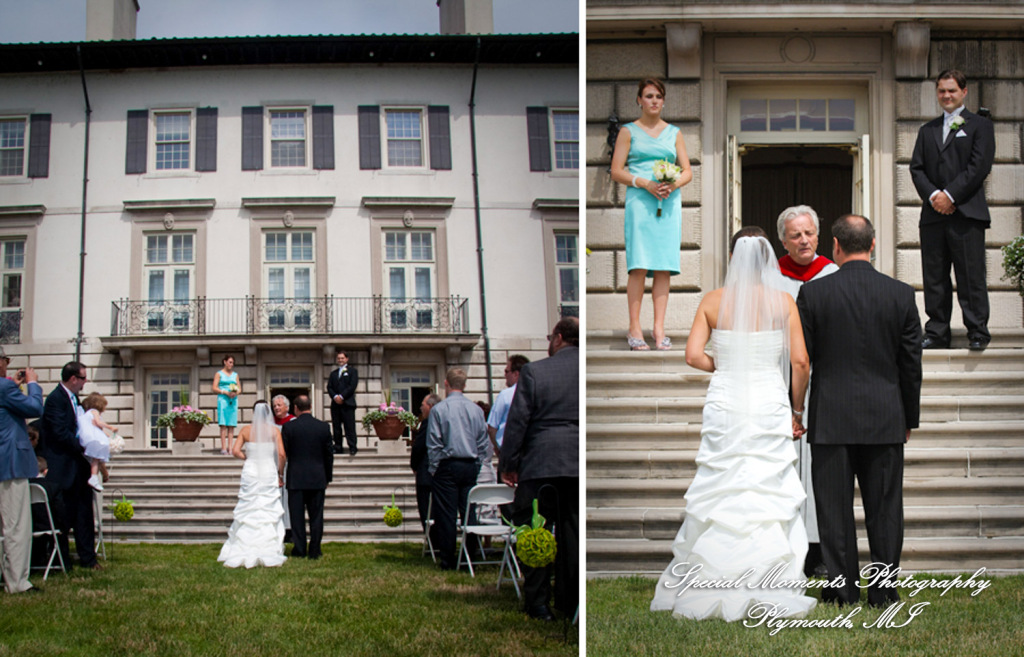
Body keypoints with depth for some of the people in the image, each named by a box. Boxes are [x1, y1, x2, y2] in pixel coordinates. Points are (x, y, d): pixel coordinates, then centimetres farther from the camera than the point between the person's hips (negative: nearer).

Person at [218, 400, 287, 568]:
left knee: (248, 513, 7)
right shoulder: (274, 431, -2)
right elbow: (281, 454, -9)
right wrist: (280, 473, 2)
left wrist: (248, 457, 12)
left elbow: (235, 451, -4)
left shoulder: (246, 431, 2)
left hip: (250, 473, 1)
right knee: (269, 513, 2)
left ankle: (244, 552, 6)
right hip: (269, 473, -1)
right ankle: (268, 552, 0)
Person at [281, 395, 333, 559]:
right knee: (316, 515, 6)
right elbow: (329, 455, 5)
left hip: (296, 479, -1)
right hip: (318, 478, 2)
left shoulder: (288, 427, -7)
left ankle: (299, 549, 7)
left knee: (297, 515, 5)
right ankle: (314, 550, 8)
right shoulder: (324, 427, -1)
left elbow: (282, 453, -3)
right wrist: (328, 478, 15)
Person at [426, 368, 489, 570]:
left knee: (446, 515, 1)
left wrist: (433, 469, 3)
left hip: (447, 466, -3)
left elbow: (433, 444, -7)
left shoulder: (439, 409, -7)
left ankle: (448, 560, 3)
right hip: (470, 466, 3)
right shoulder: (476, 410, 4)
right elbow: (483, 443, 8)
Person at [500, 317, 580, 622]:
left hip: (540, 463, -3)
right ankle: (570, 601, 11)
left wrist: (507, 464, 4)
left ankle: (538, 603, 5)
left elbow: (517, 421, -3)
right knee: (572, 532, 9)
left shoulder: (534, 371, -4)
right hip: (580, 464, 3)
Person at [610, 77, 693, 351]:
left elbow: (688, 171, 15)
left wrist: (674, 184, -6)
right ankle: (634, 329, -8)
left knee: (664, 267, -2)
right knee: (639, 266, -10)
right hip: (639, 202, -3)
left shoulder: (674, 133, 17)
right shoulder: (628, 131, 8)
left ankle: (659, 328, 0)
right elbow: (616, 172, 1)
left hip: (670, 203, 3)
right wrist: (645, 183, -12)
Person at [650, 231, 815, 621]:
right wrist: (797, 408, 7)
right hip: (769, 406, -1)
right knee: (771, 496, 3)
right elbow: (800, 361, -5)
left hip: (724, 407, 1)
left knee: (717, 497, 8)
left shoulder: (712, 301, 0)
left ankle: (708, 589, 11)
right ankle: (770, 591, 3)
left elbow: (693, 356, -6)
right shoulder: (783, 302, -1)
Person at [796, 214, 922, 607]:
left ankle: (843, 590, 8)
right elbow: (911, 365, 5)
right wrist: (910, 418, 15)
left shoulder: (812, 294, -5)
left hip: (830, 419, -1)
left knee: (834, 507, 5)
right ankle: (883, 592, 12)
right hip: (885, 419, 2)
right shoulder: (901, 294, 0)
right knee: (884, 507, 8)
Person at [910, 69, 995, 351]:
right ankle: (937, 333, 8)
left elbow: (979, 166, -5)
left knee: (971, 276, -5)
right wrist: (932, 195, -7)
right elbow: (916, 168, 11)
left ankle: (977, 333, 0)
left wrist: (951, 195, -12)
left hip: (967, 213, -4)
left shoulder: (980, 126, 7)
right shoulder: (927, 130, 20)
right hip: (933, 214, 4)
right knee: (934, 277, 3)